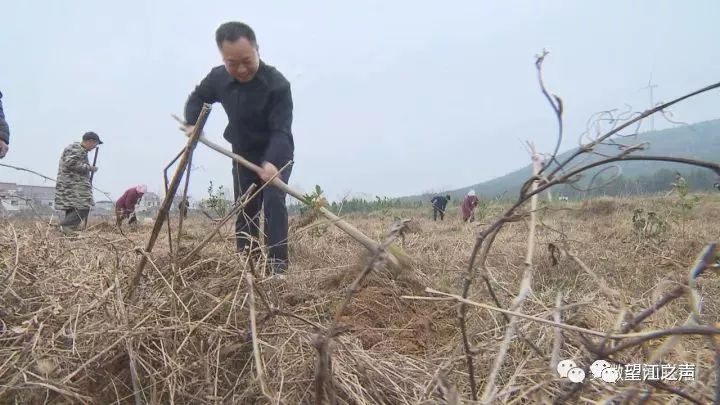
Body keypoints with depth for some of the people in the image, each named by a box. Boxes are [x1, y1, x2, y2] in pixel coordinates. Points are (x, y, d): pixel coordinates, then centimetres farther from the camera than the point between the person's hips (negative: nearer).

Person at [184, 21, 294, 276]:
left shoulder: (277, 84, -27)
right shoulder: (218, 78, -10)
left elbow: (281, 131, -33)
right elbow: (197, 97, 12)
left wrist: (271, 162, -49)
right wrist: (192, 123, -6)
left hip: (276, 155, -5)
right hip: (243, 156, 5)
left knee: (273, 201, -24)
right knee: (244, 210, 8)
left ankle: (278, 265, -22)